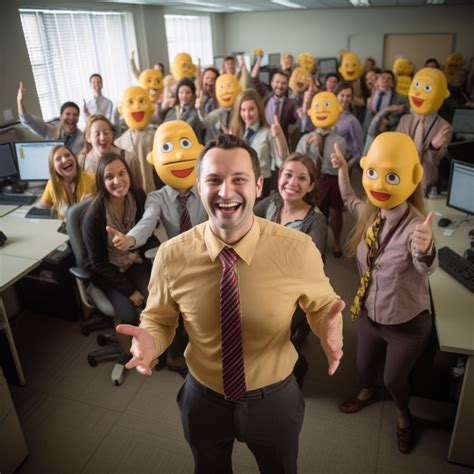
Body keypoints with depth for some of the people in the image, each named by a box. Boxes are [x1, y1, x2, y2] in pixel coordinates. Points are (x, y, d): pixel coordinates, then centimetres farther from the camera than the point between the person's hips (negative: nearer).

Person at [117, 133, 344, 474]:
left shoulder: (298, 249, -24)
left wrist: (329, 327, -29)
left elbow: (322, 304, -6)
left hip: (274, 398, 0)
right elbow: (159, 319, -5)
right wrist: (150, 340, -27)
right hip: (203, 398, 1)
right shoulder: (172, 255, -20)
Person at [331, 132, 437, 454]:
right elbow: (350, 202, 14)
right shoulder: (370, 213, -11)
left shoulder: (416, 224, -31)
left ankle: (404, 415, 53)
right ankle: (367, 392, 63)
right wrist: (342, 170, 7)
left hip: (408, 324, -5)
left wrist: (425, 248, -72)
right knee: (364, 366, 26)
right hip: (369, 314, 5)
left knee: (394, 378, 17)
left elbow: (427, 268, -50)